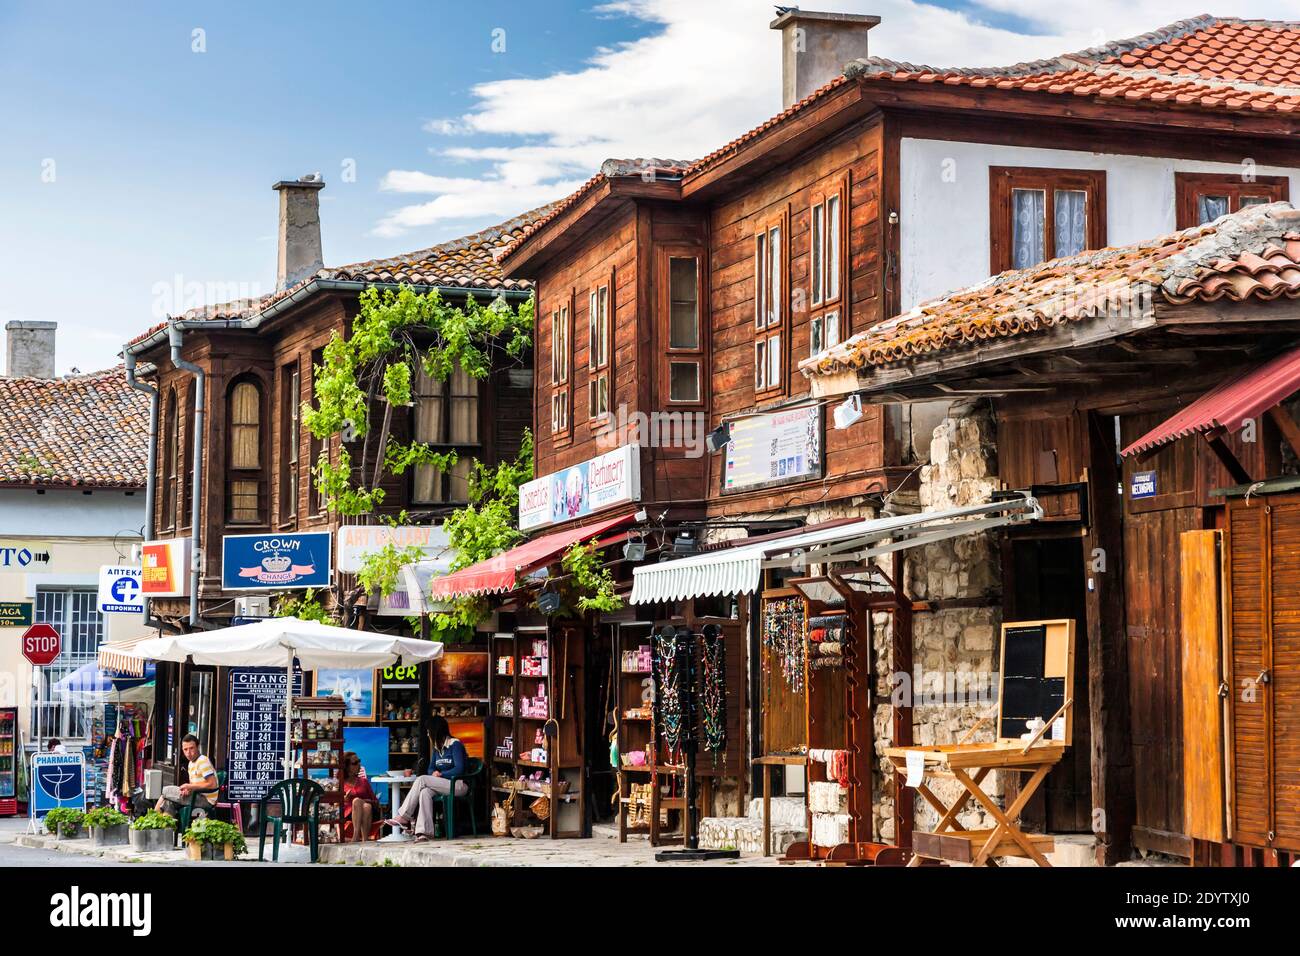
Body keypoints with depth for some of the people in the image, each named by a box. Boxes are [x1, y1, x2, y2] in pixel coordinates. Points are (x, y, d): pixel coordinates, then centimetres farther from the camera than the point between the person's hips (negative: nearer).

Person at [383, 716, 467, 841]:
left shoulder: (455, 745, -7)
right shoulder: (437, 747, 18)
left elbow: (459, 769, -15)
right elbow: (431, 769, 17)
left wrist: (441, 774, -12)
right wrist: (434, 773, -6)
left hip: (459, 785, -7)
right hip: (443, 785, 7)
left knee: (422, 780, -22)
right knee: (425, 792, -27)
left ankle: (404, 817, -21)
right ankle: (425, 831, -39)